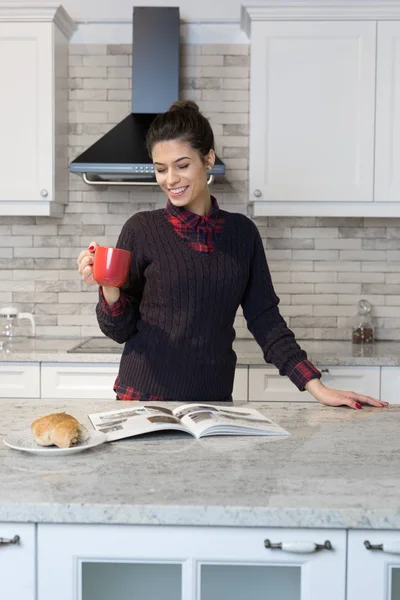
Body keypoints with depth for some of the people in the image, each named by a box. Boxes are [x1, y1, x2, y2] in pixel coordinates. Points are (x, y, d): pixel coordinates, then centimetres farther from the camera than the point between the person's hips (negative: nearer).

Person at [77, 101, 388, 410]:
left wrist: (317, 387, -5)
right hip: (144, 396, -2)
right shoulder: (142, 229, -5)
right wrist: (109, 288, -22)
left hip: (213, 397, 2)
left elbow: (264, 318, 3)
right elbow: (120, 329, -2)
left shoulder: (242, 232, 2)